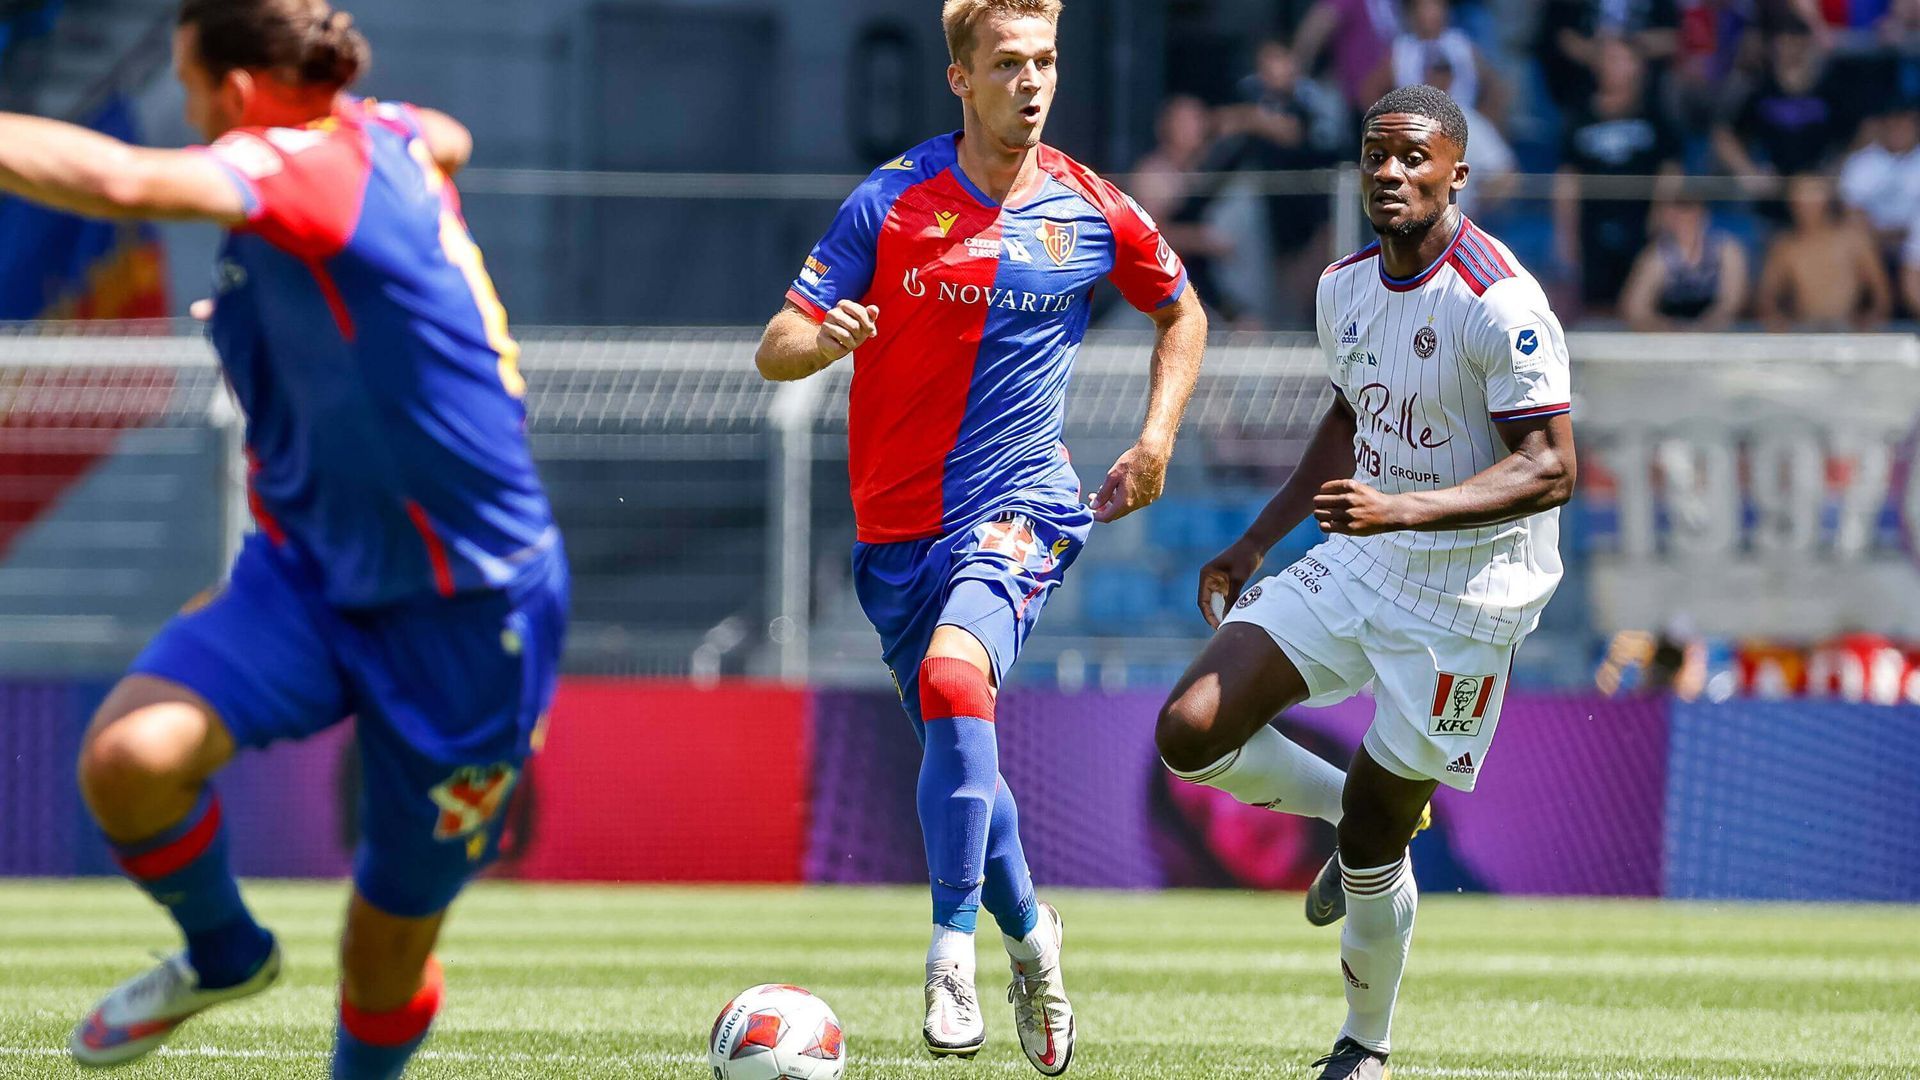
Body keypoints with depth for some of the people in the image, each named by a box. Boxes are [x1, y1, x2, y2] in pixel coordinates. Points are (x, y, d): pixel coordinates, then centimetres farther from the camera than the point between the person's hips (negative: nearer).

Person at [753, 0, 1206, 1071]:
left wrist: (1156, 443, 7)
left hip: (1019, 505, -2)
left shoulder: (1094, 215, -2)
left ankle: (954, 948, -24)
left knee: (954, 674, -30)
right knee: (959, 748, 11)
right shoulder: (892, 201, -3)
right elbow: (775, 351, -4)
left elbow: (1182, 313, 19)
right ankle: (1029, 933, 38)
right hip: (897, 520, 3)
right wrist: (822, 338, -27)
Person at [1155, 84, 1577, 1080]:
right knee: (1189, 733, -7)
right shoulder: (1344, 287, 4)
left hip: (1464, 599, -7)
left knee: (1371, 845, 0)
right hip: (1355, 565, 7)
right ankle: (1344, 808, 21)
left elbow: (1549, 471, -24)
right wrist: (1255, 544, 19)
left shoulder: (1499, 304, -21)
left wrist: (1402, 509, -34)